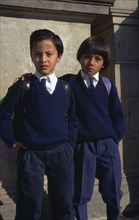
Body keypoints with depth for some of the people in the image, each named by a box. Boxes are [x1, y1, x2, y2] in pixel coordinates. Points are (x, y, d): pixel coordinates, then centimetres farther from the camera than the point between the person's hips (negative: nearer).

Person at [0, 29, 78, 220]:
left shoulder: (65, 88, 6)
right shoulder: (23, 86, -5)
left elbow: (73, 120, 14)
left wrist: (69, 146, 5)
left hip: (61, 153, 3)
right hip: (31, 154, -3)